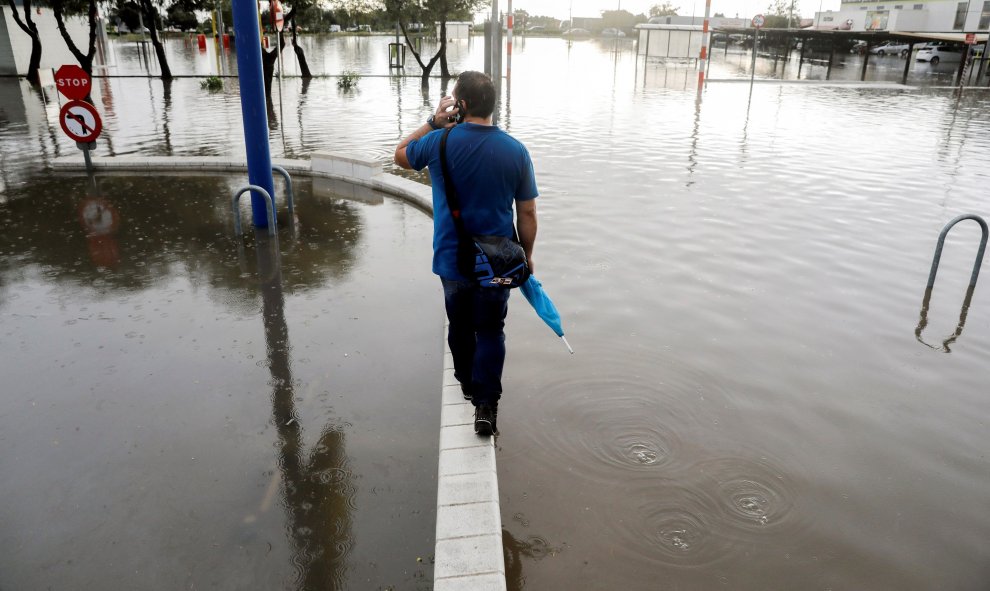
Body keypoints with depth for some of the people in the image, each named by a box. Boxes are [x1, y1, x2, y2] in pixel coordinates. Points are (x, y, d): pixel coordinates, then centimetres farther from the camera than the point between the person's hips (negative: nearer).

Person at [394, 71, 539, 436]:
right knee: (490, 330, 11)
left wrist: (434, 122, 7)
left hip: (452, 259, 0)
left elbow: (400, 156, 10)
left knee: (460, 325, 20)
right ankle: (485, 403, 4)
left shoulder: (439, 142, -12)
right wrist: (526, 255, 9)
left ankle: (467, 383, 39)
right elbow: (527, 213, -4)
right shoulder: (516, 151, -9)